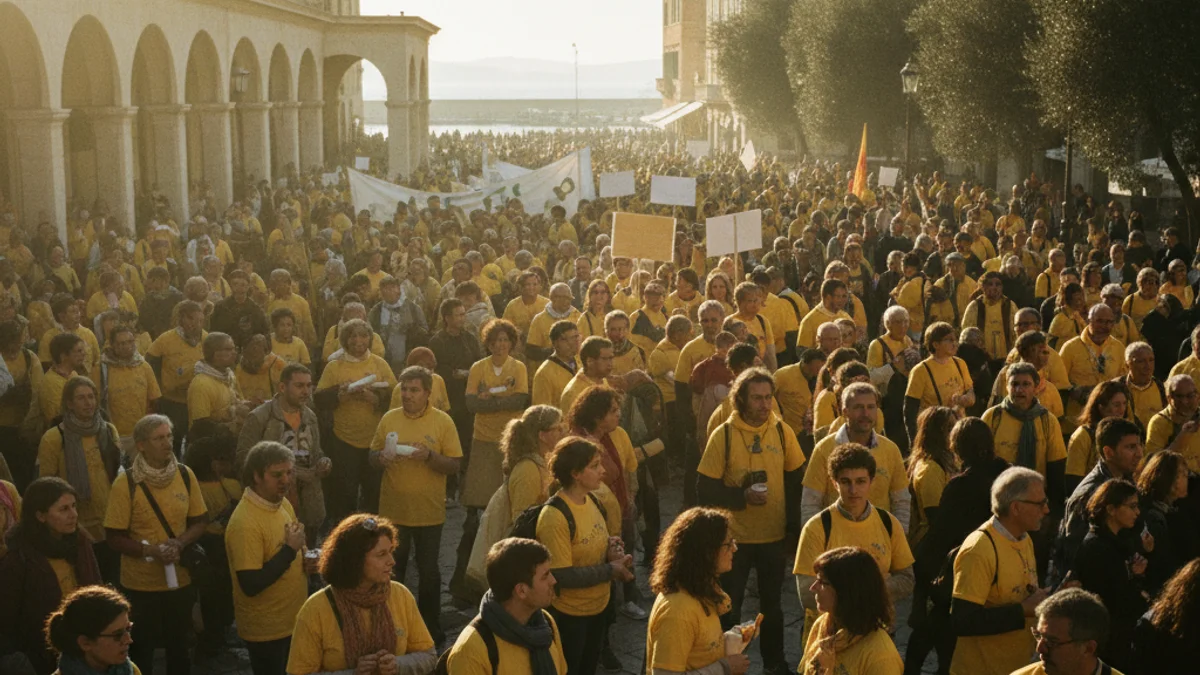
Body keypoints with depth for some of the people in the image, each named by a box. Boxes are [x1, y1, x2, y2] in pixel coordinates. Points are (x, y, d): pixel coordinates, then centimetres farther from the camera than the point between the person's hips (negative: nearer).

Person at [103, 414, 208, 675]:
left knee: (180, 647, 19)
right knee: (141, 651, 12)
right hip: (140, 583, -3)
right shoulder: (125, 483, -15)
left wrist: (180, 543, -15)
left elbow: (199, 522, 4)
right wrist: (150, 550, -25)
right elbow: (115, 538, -12)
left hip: (181, 579, 3)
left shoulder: (185, 475, -4)